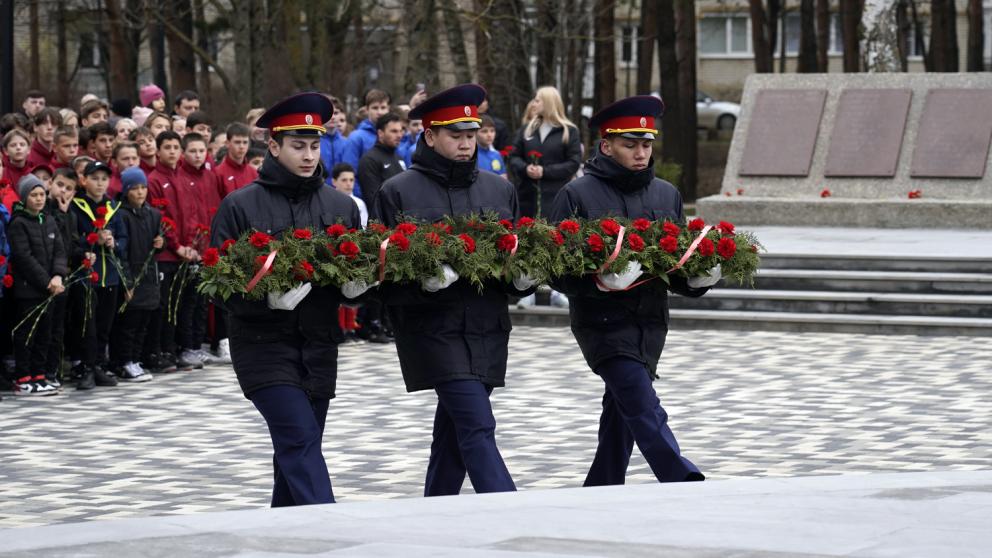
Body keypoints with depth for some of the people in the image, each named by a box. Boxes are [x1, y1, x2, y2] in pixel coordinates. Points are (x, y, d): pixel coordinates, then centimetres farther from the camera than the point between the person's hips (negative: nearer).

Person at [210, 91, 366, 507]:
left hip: (320, 345, 5)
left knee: (297, 448, 10)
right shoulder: (240, 206, -3)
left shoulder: (341, 207, 9)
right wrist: (266, 298, -23)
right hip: (263, 344, -4)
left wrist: (354, 286, -9)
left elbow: (359, 273, 15)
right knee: (301, 439, -16)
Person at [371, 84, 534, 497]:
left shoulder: (499, 190, 14)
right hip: (432, 327, -5)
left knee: (454, 432, 11)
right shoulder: (399, 192, -1)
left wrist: (524, 277, -4)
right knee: (478, 427, -15)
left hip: (486, 329, 5)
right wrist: (421, 281, -22)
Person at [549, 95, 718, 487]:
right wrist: (599, 281, -24)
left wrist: (698, 278, -5)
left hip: (650, 323, 6)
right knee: (643, 406, -18)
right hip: (603, 320, -6)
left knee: (621, 417, 12)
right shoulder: (578, 195, -4)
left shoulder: (666, 195, 13)